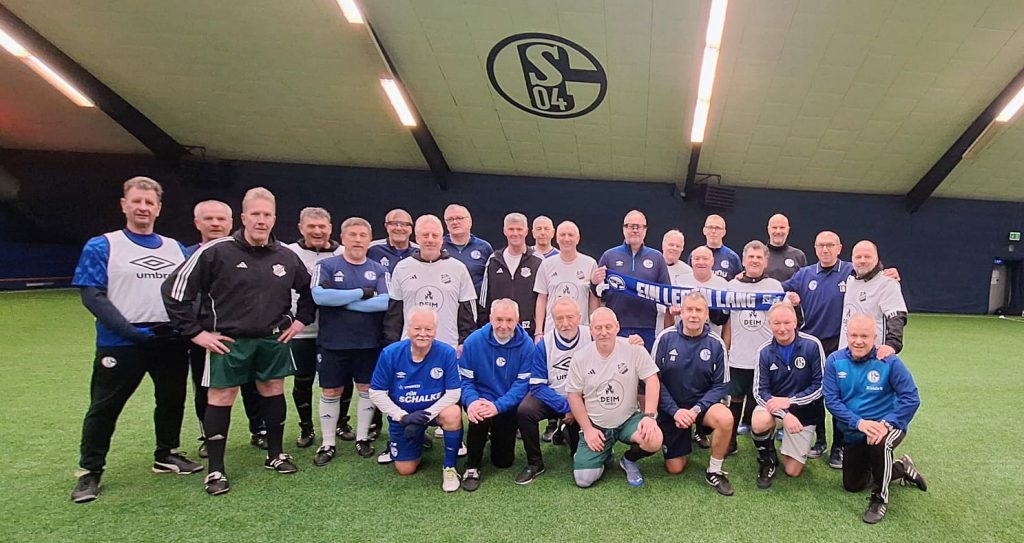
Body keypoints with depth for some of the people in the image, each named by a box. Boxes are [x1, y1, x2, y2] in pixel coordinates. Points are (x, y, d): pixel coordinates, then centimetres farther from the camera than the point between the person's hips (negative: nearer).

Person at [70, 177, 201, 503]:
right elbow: (92, 296, -9)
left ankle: (166, 456, 32)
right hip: (120, 343, -4)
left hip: (172, 341, 4)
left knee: (172, 400, 14)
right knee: (104, 406, 5)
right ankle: (90, 471, 21)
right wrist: (130, 330, -19)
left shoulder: (175, 248, 11)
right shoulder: (101, 246, -1)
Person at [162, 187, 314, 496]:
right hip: (229, 341, -4)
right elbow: (175, 289, -10)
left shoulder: (286, 257, 0)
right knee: (221, 398, 2)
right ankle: (215, 470, 17)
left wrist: (301, 320, 9)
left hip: (273, 340, 4)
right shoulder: (216, 252, -13)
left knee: (273, 392, 12)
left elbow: (309, 290, 18)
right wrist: (196, 332, -10)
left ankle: (275, 455, 29)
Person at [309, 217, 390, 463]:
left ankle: (362, 438, 26)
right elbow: (319, 296, -19)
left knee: (367, 388, 10)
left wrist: (340, 301, -15)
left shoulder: (378, 270, 3)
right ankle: (328, 444, 22)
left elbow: (385, 302, -13)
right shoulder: (326, 265, -2)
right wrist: (362, 293, -15)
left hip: (369, 343, 2)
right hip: (333, 343, -1)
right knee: (331, 391, 8)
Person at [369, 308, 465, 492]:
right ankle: (417, 441, 38)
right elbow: (376, 392, -10)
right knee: (405, 470, 4)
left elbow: (453, 393, -18)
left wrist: (425, 416, -26)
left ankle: (449, 468, -12)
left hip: (435, 409, -1)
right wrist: (403, 417, -20)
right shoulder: (390, 353, -18)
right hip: (403, 416, 2)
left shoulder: (447, 353, -22)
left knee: (453, 413, -35)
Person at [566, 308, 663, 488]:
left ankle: (629, 460, 5)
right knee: (584, 479, -12)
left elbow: (652, 380, -10)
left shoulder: (634, 348, -11)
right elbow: (574, 395, -1)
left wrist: (649, 416, -22)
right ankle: (604, 455, 24)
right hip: (595, 425, 1)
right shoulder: (580, 357, -7)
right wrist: (587, 429, -7)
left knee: (654, 441, -31)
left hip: (628, 419, 0)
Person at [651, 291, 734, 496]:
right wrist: (675, 411, -16)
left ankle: (714, 471, -9)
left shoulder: (716, 344, -10)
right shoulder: (665, 338, -11)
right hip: (670, 409, 0)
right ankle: (686, 441, 36)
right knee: (675, 468, 1)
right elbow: (655, 379, -8)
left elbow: (721, 385, -7)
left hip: (702, 404, 0)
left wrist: (696, 409, -19)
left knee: (725, 418, -33)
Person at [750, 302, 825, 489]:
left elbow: (820, 386, -14)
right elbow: (760, 391, -12)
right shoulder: (764, 352, -10)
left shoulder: (812, 345, -16)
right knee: (759, 423, -36)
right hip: (774, 404, 1)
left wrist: (789, 401, -23)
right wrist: (784, 414, -28)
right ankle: (767, 459, -3)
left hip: (803, 410, 0)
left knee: (792, 471, 2)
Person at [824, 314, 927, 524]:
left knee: (879, 443, -41)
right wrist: (859, 422, -27)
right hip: (853, 432, 4)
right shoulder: (835, 361, -12)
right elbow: (831, 400, -13)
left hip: (886, 426, -4)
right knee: (852, 485, 14)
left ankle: (880, 497, -13)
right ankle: (901, 469, 39)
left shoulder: (889, 361, -17)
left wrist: (886, 423, -29)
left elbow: (911, 398, -17)